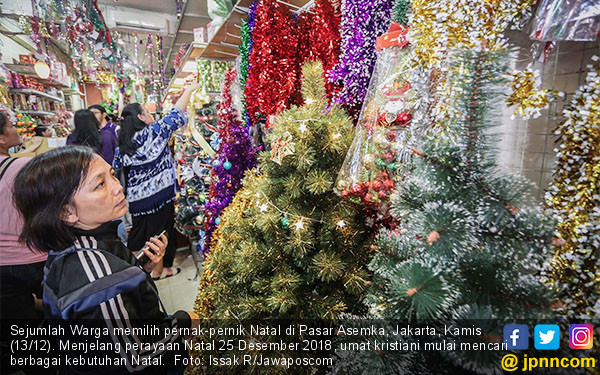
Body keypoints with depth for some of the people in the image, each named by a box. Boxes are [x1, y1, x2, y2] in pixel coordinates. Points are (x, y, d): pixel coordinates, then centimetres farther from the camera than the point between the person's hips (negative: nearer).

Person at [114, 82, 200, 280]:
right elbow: (175, 115, -7)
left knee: (138, 231, 18)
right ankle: (160, 269, 22)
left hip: (136, 197, 5)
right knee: (161, 229, 9)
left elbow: (116, 167, 9)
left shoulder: (122, 145, 4)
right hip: (160, 193, -5)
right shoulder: (154, 132, -12)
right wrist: (189, 90, 3)